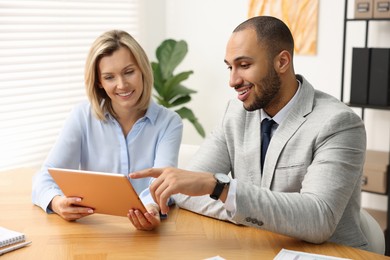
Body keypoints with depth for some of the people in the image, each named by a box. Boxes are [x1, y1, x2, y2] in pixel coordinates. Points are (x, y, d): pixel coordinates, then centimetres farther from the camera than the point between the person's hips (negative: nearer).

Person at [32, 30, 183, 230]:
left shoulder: (169, 123, -1)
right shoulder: (83, 116, 1)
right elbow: (46, 176, -6)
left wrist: (151, 208, -39)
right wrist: (57, 202, -29)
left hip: (144, 230, -1)